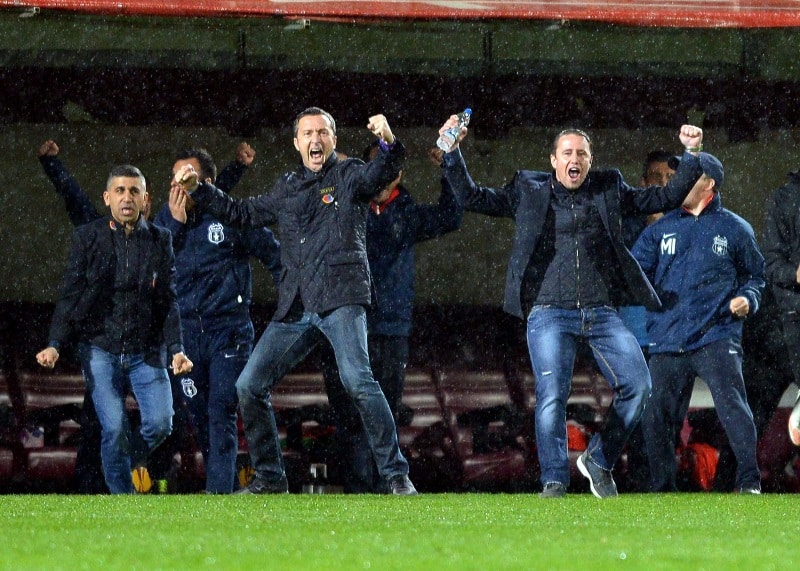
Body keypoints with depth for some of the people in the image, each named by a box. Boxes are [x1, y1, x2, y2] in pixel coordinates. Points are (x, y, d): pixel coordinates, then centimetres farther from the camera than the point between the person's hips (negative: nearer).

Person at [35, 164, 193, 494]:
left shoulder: (160, 240, 7)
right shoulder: (87, 238, 4)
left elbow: (169, 301, 6)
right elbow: (70, 296, 2)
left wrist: (176, 349, -6)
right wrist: (55, 344, -9)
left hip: (147, 351, 2)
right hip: (100, 349, -2)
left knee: (160, 424, -10)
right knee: (115, 429, -12)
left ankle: (119, 463, 19)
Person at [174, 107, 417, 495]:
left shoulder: (349, 176, 5)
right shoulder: (286, 189, 20)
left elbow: (381, 174, -17)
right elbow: (242, 214, 33)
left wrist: (388, 144, -38)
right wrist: (198, 190, 25)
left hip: (341, 300, -6)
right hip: (294, 309, 6)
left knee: (357, 381, -25)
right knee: (249, 386, 3)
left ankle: (396, 474, -19)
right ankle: (269, 477, 16)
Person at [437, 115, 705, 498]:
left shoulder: (609, 190, 16)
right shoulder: (528, 192, 11)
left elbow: (666, 198, 20)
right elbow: (472, 197, 12)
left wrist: (691, 155, 12)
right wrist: (453, 153, 2)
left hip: (602, 313, 3)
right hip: (550, 313, -2)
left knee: (638, 385, -9)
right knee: (551, 397, -17)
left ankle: (599, 460, 11)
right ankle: (553, 482, -6)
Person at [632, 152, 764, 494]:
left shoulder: (734, 229, 9)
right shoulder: (661, 229, 16)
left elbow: (754, 275, 17)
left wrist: (748, 299, -2)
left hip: (717, 336, -3)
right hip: (667, 342, 3)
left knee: (731, 402, -19)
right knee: (655, 415, 1)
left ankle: (749, 481, -16)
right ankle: (663, 488, 14)